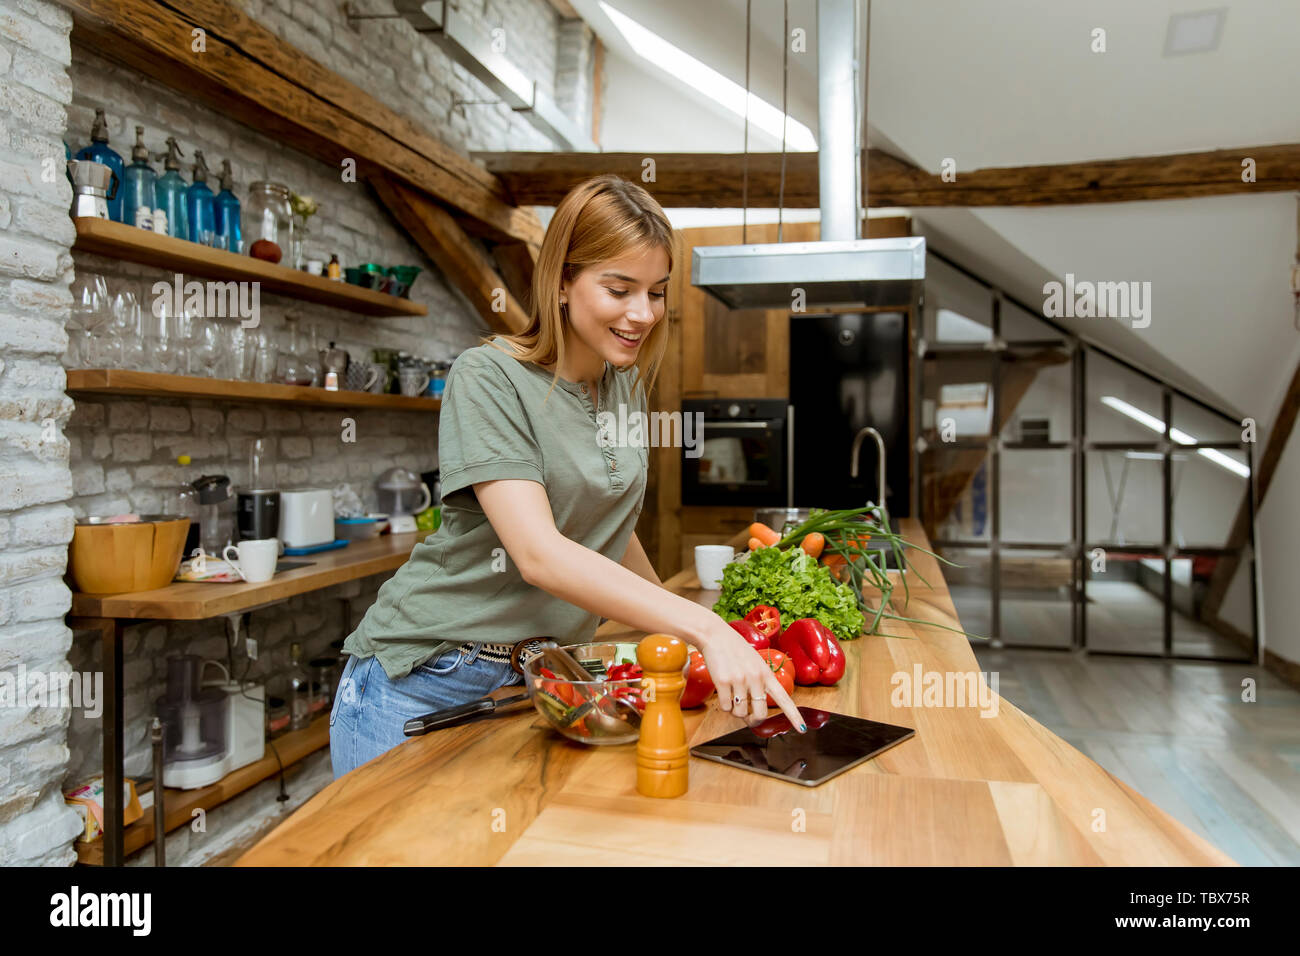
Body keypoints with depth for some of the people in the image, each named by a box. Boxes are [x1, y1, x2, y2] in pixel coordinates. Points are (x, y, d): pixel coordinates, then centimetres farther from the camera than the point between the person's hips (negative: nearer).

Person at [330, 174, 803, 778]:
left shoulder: (627, 385, 5)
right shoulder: (487, 378, -16)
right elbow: (538, 552, -28)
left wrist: (676, 622, 18)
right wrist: (703, 627, -33)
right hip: (423, 680, -5)